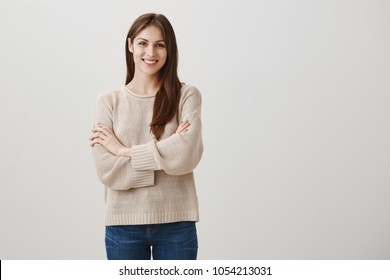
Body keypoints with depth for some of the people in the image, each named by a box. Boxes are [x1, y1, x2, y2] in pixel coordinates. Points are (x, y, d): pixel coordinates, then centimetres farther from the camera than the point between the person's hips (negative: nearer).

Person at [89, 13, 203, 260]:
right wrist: (166, 155, -13)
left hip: (176, 222, 0)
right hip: (124, 224, 1)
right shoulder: (109, 101, 1)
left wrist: (124, 150, -9)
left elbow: (187, 155, -16)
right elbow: (107, 170, -9)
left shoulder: (187, 95, -1)